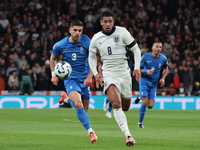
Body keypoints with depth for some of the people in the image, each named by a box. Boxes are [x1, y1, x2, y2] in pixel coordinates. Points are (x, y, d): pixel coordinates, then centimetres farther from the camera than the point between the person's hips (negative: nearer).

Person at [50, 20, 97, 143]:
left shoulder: (86, 41, -7)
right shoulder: (60, 45, -5)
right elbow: (53, 58, 14)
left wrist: (90, 76, -8)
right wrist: (54, 74, 5)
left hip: (84, 79, 2)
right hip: (70, 78, -2)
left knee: (85, 109, 7)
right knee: (78, 104, -25)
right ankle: (91, 132, -21)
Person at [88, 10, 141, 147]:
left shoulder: (122, 32, -5)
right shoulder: (96, 38, 1)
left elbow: (136, 49, 2)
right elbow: (91, 57, 16)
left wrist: (137, 68, -9)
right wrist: (96, 74, 4)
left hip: (124, 74, 1)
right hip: (109, 74, -1)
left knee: (125, 107, 10)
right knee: (116, 104, -24)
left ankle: (110, 101, 46)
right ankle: (128, 136, -26)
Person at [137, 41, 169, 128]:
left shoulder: (163, 59, 0)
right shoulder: (145, 57, -8)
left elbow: (166, 69, 18)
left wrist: (163, 78, 1)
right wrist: (145, 71, -21)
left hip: (154, 84, 3)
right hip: (144, 81, -3)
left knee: (150, 106, -7)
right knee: (145, 102, -18)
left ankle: (141, 97, 27)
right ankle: (140, 122, -2)